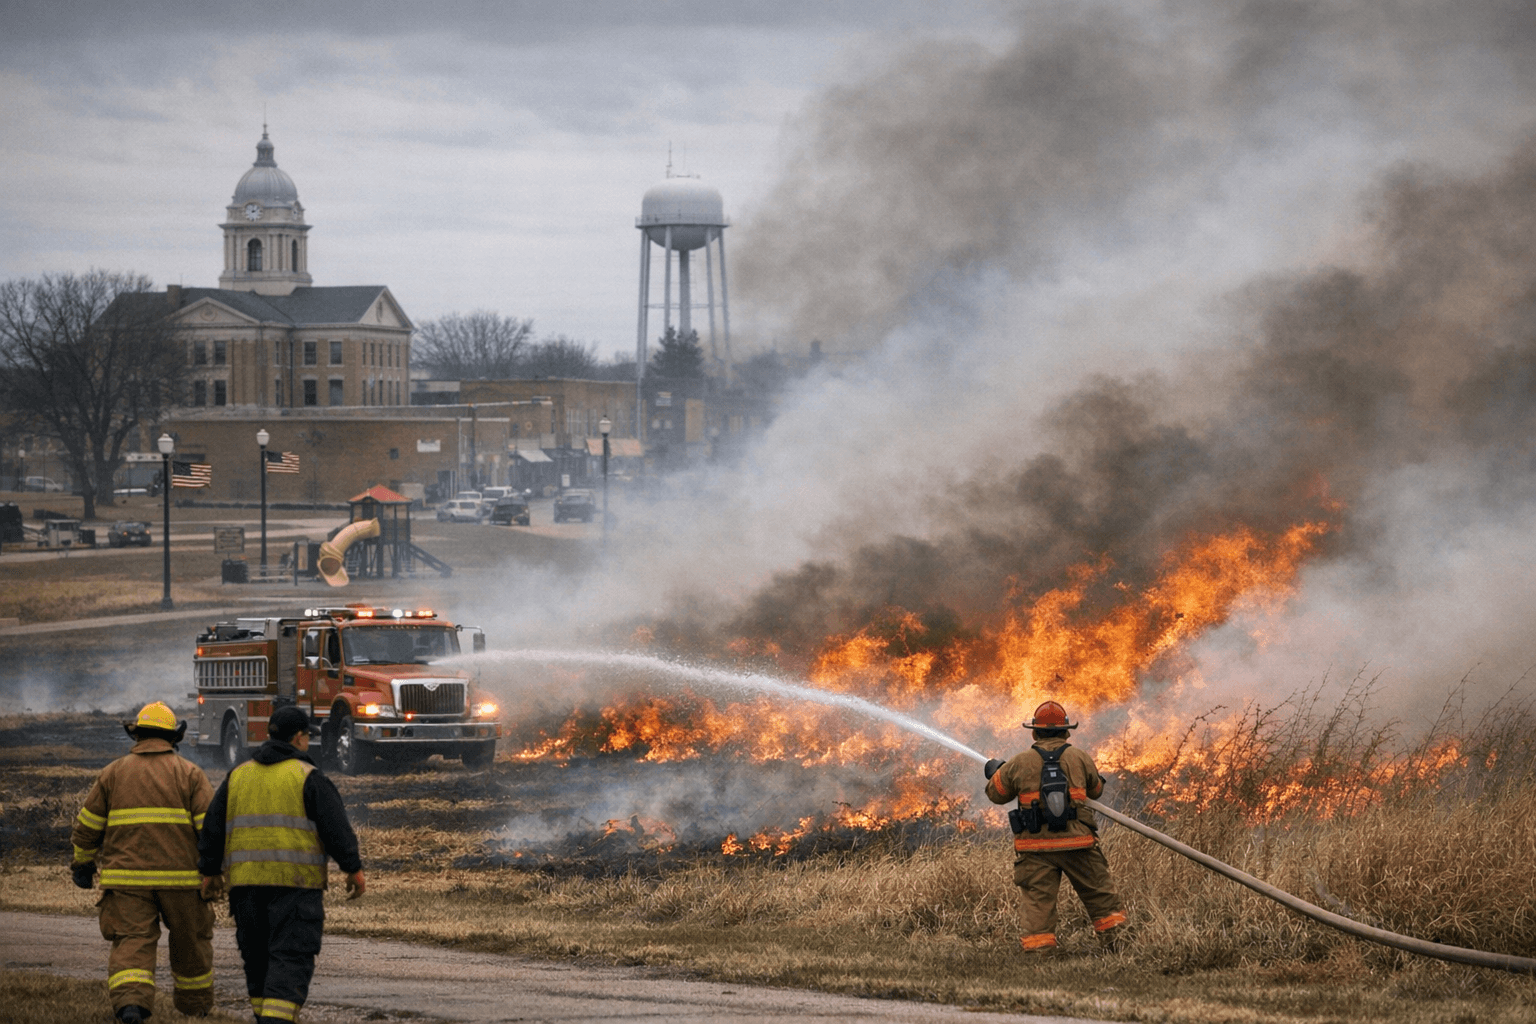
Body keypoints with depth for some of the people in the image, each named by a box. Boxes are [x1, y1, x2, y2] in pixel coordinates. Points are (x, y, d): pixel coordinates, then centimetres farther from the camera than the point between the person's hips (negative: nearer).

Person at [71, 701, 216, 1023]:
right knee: (190, 941, 18)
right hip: (180, 876, 0)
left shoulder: (114, 773, 7)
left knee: (132, 943, -5)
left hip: (127, 877, 0)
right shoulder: (189, 774, 2)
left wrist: (83, 863, 25)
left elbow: (88, 825, 11)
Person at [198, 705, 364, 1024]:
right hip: (296, 880, -5)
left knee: (257, 954, 14)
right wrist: (354, 869, 0)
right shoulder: (307, 777, -2)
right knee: (291, 956, -8)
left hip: (246, 880, 5)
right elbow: (336, 827, -5)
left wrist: (209, 871, 21)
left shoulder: (238, 776, 13)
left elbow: (213, 827, 15)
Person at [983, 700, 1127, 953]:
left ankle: (1038, 947, -6)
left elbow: (997, 793, 13)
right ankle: (1113, 935, 15)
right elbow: (1095, 790, 17)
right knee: (1099, 894, 14)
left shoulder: (1019, 764, 0)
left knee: (1038, 901, 1)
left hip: (1036, 847, 0)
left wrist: (995, 771, 34)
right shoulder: (1080, 759, 0)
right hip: (1077, 844, 0)